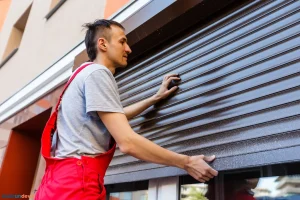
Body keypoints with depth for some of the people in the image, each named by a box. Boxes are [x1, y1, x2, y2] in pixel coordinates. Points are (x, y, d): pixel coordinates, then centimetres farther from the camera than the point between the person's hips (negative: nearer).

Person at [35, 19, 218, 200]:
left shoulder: (89, 73, 21)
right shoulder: (97, 73, -11)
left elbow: (116, 116, 34)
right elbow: (127, 142, -20)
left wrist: (156, 97, 33)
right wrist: (187, 162, -11)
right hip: (75, 182, -10)